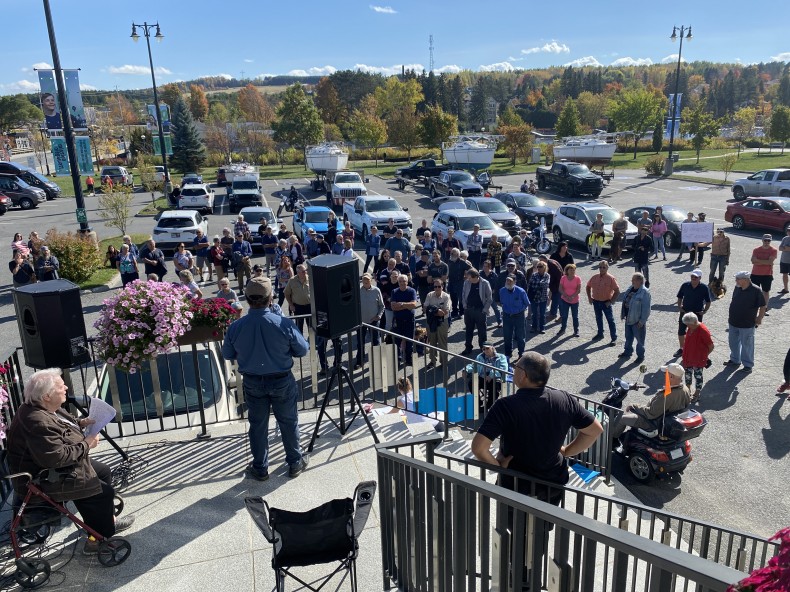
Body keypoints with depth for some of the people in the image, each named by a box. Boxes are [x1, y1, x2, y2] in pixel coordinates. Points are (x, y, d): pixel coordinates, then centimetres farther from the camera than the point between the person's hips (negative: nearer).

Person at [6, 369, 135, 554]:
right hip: (42, 481, -11)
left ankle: (108, 519, 30)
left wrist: (81, 423, 0)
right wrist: (86, 445, -21)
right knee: (104, 491, -11)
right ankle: (96, 539, 7)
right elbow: (58, 457, -34)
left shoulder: (46, 408, -1)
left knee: (104, 472, 16)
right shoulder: (37, 422, -33)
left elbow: (64, 422, 19)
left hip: (54, 467, 11)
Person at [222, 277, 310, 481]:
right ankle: (295, 463, 32)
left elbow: (227, 355, 0)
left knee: (258, 425, 17)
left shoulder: (235, 327, -17)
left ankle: (260, 468, 30)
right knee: (288, 422, 17)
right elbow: (302, 350, -9)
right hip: (281, 381, -1)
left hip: (252, 383, 2)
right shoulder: (284, 324, -23)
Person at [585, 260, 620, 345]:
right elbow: (588, 286, 15)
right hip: (596, 301, 5)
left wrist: (611, 301, -14)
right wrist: (589, 297, 7)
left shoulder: (611, 278, -13)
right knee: (598, 318, 19)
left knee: (610, 320, 0)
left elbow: (617, 291, -12)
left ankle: (614, 338, 5)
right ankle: (600, 334, 36)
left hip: (606, 302, -5)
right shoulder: (595, 277, 0)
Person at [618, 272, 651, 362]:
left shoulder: (645, 292, -19)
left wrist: (642, 321, -20)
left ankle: (640, 355, 20)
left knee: (639, 338, 7)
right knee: (628, 337, 22)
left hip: (637, 320, -8)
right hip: (628, 319, 8)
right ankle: (627, 352, 37)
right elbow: (625, 302, 14)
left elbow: (646, 308, -20)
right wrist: (622, 314, 15)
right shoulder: (631, 289, 5)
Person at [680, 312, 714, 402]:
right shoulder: (690, 328, -1)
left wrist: (704, 355, -3)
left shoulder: (703, 331, -23)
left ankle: (697, 394, 21)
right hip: (689, 357, 7)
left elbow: (711, 346, -16)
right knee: (688, 373, 18)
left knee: (698, 375, 8)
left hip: (699, 359, -7)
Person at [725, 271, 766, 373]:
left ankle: (748, 365, 17)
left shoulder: (756, 291, -16)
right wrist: (730, 316, 15)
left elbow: (762, 306, -10)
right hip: (733, 322, 6)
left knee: (747, 345, 5)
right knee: (733, 343, 18)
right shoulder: (737, 288, 1)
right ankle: (735, 360, 36)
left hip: (747, 324, -6)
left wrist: (759, 318, -11)